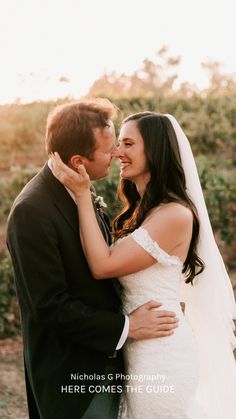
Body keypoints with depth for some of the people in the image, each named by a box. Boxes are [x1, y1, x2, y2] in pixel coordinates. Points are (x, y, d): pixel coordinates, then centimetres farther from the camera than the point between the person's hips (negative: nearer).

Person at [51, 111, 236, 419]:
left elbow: (103, 266, -22)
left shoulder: (176, 214, -20)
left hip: (162, 351, -8)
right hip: (135, 347, 8)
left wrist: (82, 194, -21)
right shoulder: (139, 210, 8)